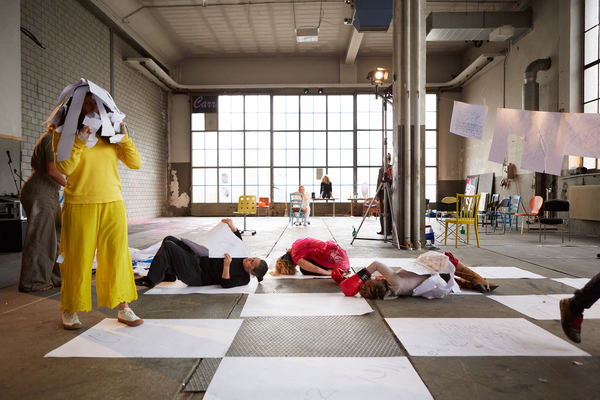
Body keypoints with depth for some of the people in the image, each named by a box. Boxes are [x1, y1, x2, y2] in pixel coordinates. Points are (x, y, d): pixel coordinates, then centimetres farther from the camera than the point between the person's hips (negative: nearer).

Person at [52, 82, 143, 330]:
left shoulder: (109, 134, 12)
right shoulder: (64, 133, 5)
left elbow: (136, 163, 5)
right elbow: (64, 167, -8)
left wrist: (124, 137, -4)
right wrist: (80, 140, -13)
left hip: (113, 205, 3)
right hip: (80, 207, -2)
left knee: (117, 257, 4)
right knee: (77, 259, 4)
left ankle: (124, 308, 13)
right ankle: (70, 311, 21)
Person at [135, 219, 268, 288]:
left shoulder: (243, 279, -17)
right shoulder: (243, 257, 6)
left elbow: (226, 284, -27)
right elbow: (238, 240, 12)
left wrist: (227, 265, -35)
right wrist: (232, 226, -5)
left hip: (197, 276, -9)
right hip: (201, 260, 9)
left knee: (168, 246, -18)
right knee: (169, 239, 12)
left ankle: (150, 280, -2)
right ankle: (169, 274, 24)